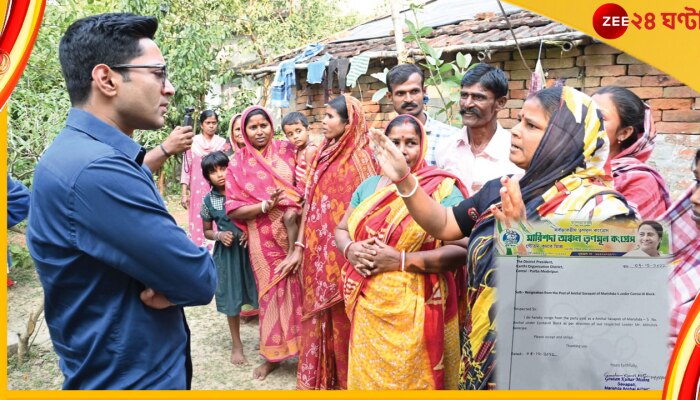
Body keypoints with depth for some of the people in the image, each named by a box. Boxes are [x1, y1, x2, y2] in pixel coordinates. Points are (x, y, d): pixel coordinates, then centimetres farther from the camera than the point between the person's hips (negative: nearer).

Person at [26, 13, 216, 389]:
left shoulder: (103, 155, 5)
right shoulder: (95, 170, -28)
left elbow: (153, 252, 6)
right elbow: (200, 279, -26)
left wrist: (169, 282, -15)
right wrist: (175, 281, -5)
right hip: (130, 379, -9)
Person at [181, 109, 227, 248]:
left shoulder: (223, 143, 6)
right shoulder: (193, 142, 2)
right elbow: (186, 168, 3)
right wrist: (184, 193, -1)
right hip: (198, 191, -1)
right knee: (198, 223, 0)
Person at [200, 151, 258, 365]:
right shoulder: (209, 200, -1)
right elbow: (207, 231, 9)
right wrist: (219, 235, -12)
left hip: (250, 247, -1)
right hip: (227, 252, 1)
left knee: (260, 294, 2)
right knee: (231, 298, 9)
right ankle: (236, 345, 27)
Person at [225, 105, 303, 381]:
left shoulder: (287, 151, 1)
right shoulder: (238, 164, -2)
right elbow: (233, 210, -5)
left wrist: (295, 208, -14)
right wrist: (266, 206, -18)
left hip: (296, 232, 1)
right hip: (264, 240, 0)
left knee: (300, 290, 6)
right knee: (273, 292, 8)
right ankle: (274, 354, 25)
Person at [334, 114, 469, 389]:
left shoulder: (443, 189, -8)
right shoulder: (369, 186, 10)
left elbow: (462, 250, -15)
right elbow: (341, 229, 15)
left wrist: (401, 260, -21)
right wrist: (350, 249, -9)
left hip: (413, 309, -5)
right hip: (368, 307, 5)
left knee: (407, 380, 8)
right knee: (366, 377, 18)